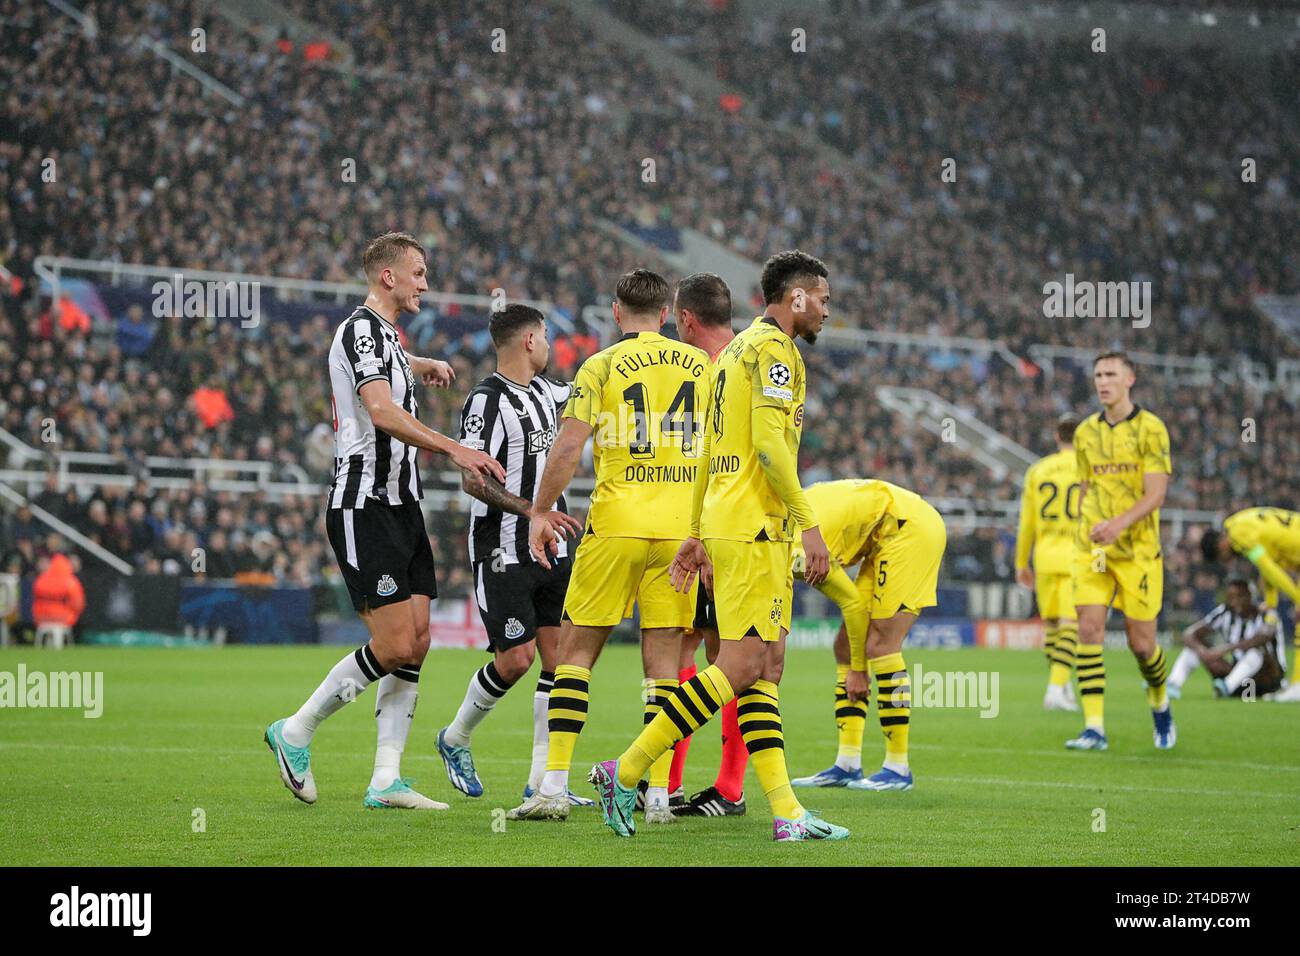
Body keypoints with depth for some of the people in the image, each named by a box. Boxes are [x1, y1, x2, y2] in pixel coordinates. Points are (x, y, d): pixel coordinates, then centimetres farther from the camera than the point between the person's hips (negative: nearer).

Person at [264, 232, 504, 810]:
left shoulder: (385, 335, 19)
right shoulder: (362, 329, -12)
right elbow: (382, 410, -28)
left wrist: (422, 366, 42)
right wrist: (452, 449, -32)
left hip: (400, 506, 10)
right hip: (365, 507, -10)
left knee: (416, 642, 2)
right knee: (393, 647, -13)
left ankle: (386, 779, 3)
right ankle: (295, 733, 3)